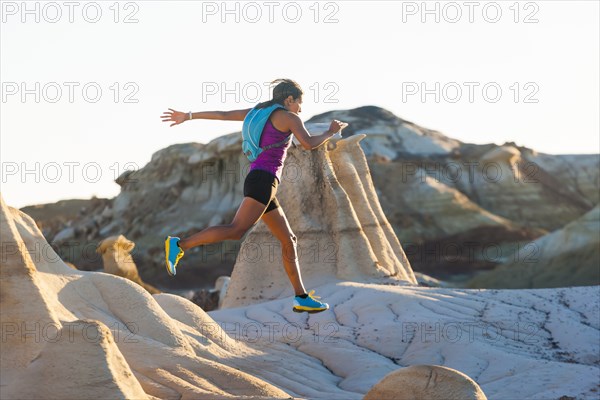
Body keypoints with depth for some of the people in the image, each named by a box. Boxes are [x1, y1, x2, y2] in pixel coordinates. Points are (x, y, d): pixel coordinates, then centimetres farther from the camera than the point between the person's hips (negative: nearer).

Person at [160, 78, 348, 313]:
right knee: (237, 231, -23)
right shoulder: (288, 117, 0)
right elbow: (308, 144, -14)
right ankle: (179, 245, -31)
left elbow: (222, 115, 23)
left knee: (288, 241, 11)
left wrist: (188, 116, 27)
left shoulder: (259, 111, 23)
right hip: (263, 181, -10)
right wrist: (331, 132, 4)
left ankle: (302, 298, 10)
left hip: (256, 182, 10)